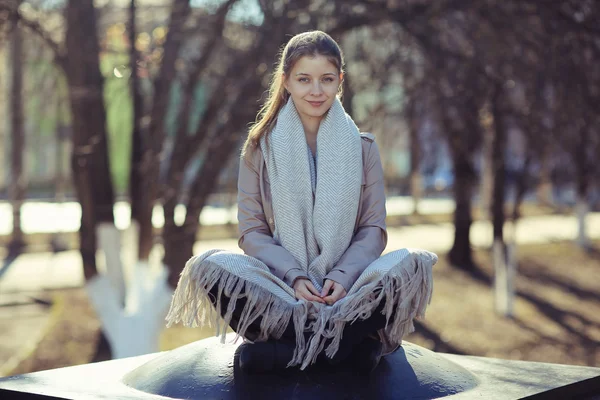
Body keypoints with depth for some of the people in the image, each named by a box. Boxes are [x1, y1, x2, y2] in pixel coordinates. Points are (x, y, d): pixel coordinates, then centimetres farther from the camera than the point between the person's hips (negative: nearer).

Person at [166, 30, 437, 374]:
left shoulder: (363, 148, 9)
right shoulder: (261, 148, 7)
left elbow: (373, 229, 6)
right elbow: (252, 231, 3)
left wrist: (342, 276, -14)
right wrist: (294, 276, -15)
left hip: (347, 288, 1)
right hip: (278, 289, 0)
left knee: (412, 265, -28)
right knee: (211, 267, -29)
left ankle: (282, 349, -31)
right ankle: (348, 347, -32)